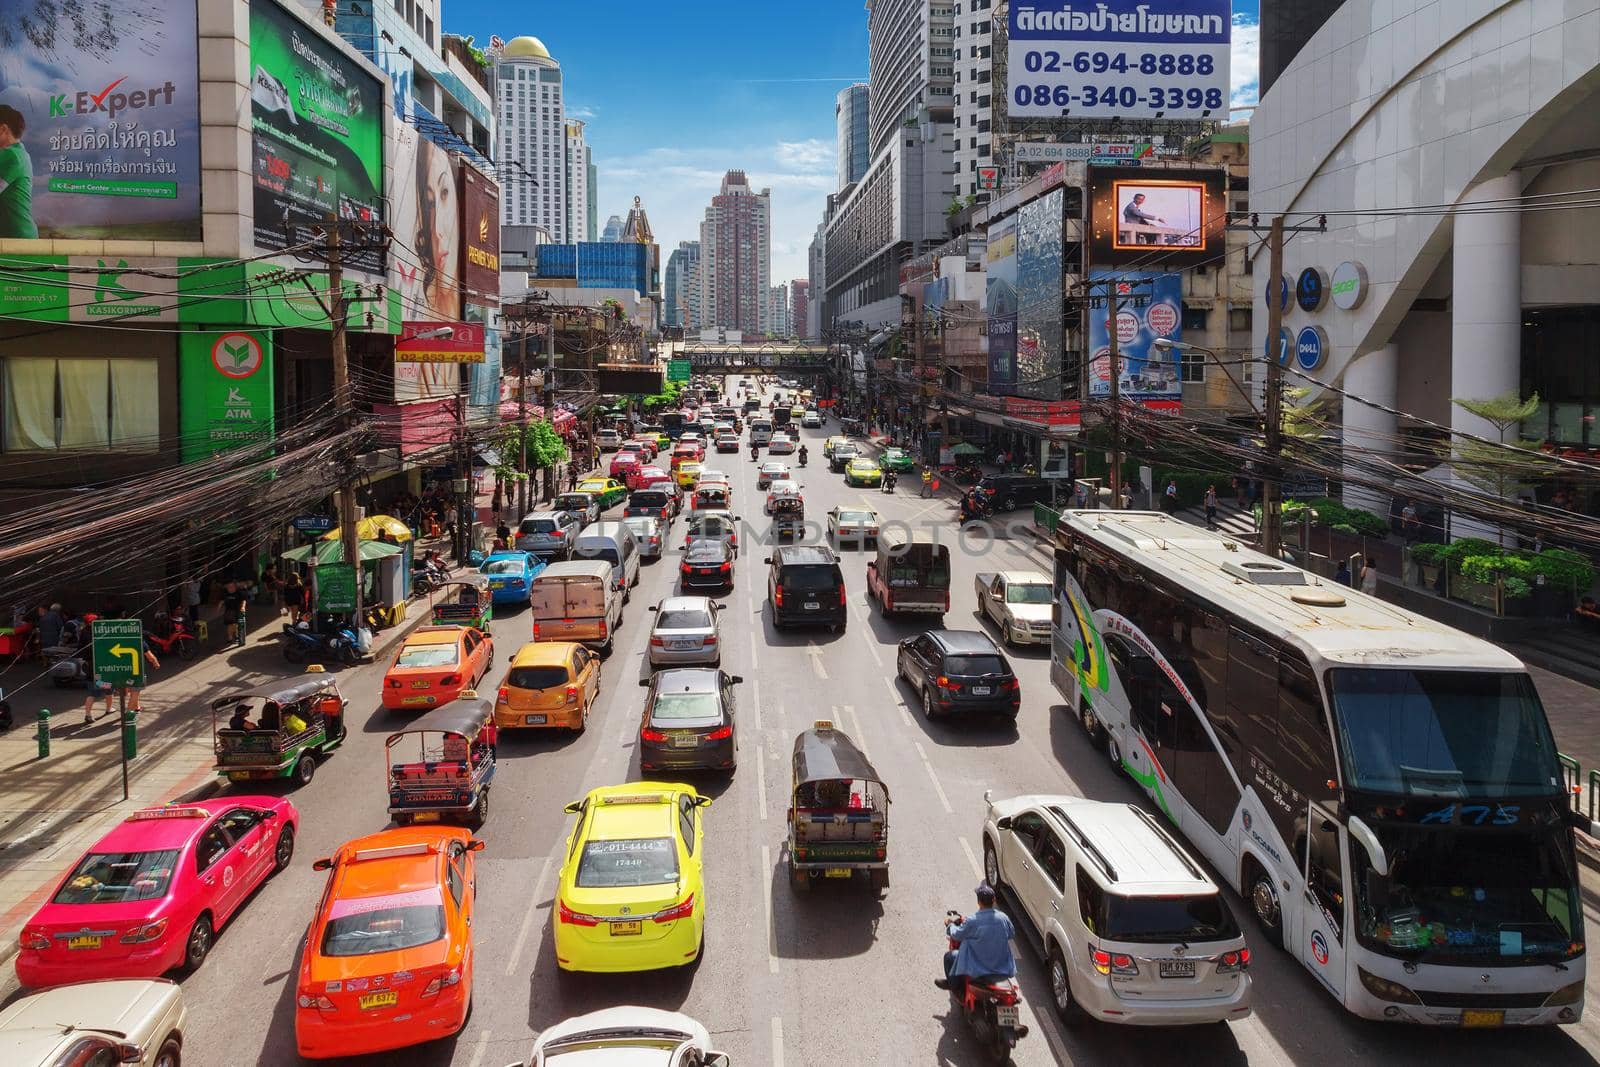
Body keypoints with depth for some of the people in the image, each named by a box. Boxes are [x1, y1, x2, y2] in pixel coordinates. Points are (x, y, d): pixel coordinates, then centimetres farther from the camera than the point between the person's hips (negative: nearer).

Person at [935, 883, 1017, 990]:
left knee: (949, 956, 17)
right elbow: (1012, 934, 9)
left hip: (978, 967, -4)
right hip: (1002, 964, 4)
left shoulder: (972, 920, -23)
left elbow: (956, 935, -7)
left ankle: (951, 983, 39)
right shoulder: (1003, 917, -11)